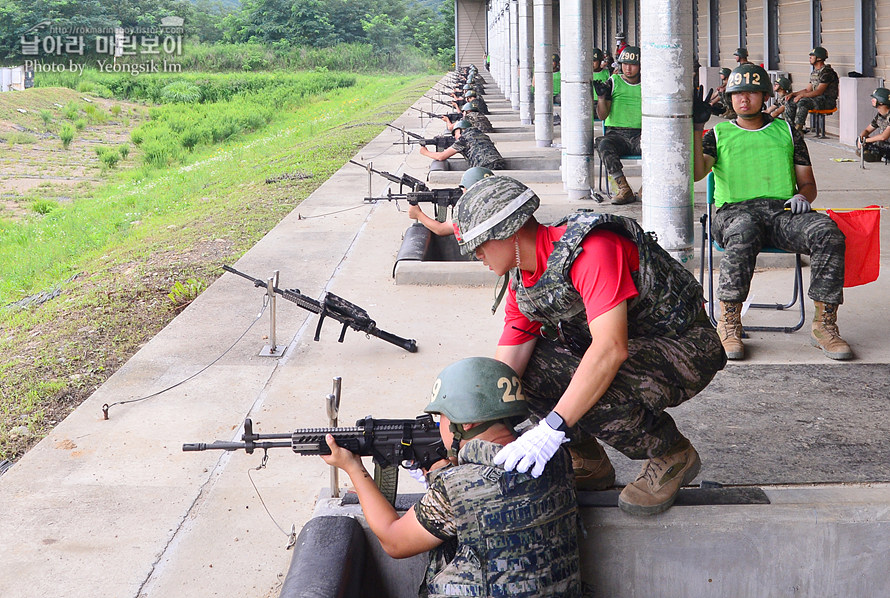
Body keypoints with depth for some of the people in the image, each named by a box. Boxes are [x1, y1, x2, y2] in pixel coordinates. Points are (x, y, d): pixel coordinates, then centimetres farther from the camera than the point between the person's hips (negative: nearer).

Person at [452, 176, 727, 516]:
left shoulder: (591, 249, -28)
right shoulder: (522, 283, 0)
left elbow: (611, 348, -38)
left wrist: (552, 428, -43)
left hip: (684, 350, -8)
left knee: (598, 397, -34)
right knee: (530, 368, -12)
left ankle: (673, 456, -5)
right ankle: (588, 462, 8)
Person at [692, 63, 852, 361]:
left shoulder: (786, 131, 23)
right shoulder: (718, 134, 17)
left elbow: (808, 183, 22)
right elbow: (696, 172, -2)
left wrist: (802, 196, -2)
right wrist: (696, 126, -9)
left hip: (783, 210, 2)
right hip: (735, 210, -2)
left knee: (827, 231, -30)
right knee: (743, 231, -41)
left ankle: (825, 325, -26)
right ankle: (729, 323, -32)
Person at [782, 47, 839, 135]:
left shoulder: (826, 72, -13)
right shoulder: (814, 73, 17)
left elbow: (819, 91, -20)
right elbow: (807, 90, 19)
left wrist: (801, 95, -22)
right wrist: (793, 94, 5)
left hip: (828, 101, -9)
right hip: (816, 99, 10)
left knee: (802, 102, -34)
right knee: (789, 101, 0)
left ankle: (798, 129, -33)